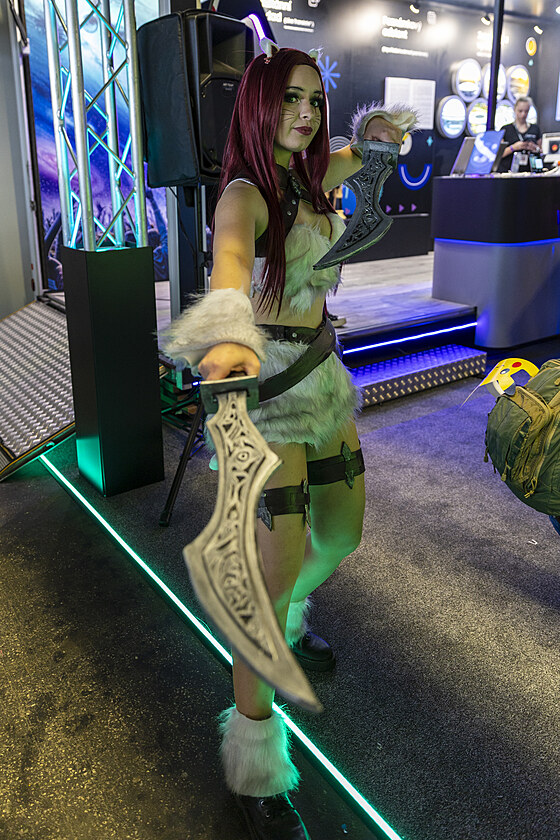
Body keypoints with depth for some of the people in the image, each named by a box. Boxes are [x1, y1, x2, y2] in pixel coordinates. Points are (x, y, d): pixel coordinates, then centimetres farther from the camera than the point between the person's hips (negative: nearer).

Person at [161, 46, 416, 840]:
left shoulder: (312, 177, 9)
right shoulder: (246, 192, -16)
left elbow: (359, 152, 29)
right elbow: (229, 260, -39)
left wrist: (374, 130, 4)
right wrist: (228, 335, -62)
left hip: (323, 378, 9)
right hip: (266, 385, -8)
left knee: (342, 534, 18)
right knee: (276, 571, -9)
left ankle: (289, 622, 50)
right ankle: (256, 764, 8)